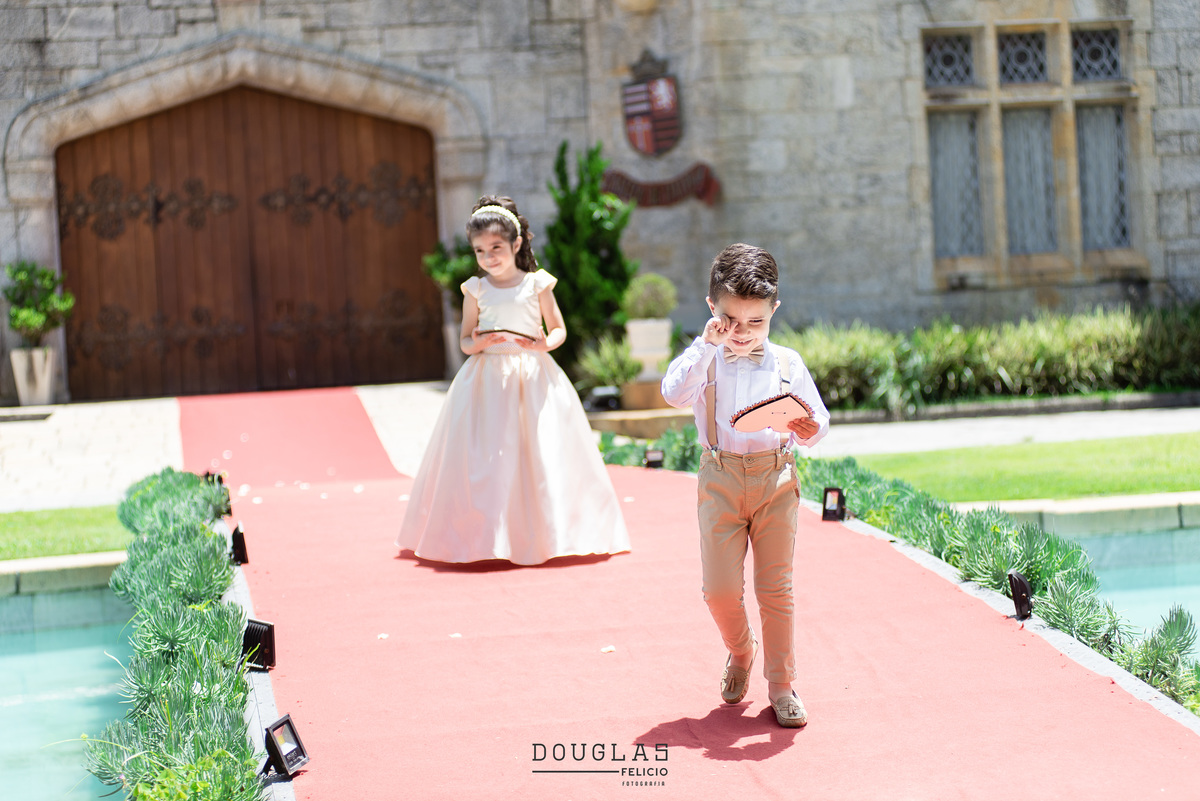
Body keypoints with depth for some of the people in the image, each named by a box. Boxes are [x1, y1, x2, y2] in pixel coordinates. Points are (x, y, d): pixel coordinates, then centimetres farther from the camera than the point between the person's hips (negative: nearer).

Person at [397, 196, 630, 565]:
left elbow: (559, 329, 7)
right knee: (486, 460, -3)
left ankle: (547, 533, 8)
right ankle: (486, 536, 5)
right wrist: (477, 344, -14)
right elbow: (465, 339, 8)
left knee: (540, 450, -3)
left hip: (533, 377, -1)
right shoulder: (476, 290, 4)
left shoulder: (537, 284, 2)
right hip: (487, 378, 1)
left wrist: (544, 344, -14)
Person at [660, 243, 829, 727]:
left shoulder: (787, 364, 5)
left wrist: (810, 431, -17)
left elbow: (818, 420, 6)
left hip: (776, 479, 0)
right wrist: (706, 344, -22)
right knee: (720, 588, -2)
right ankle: (740, 652, 29)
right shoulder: (705, 360, 1)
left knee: (776, 588, 3)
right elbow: (674, 393, -19)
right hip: (721, 480, 0)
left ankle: (781, 684, 14)